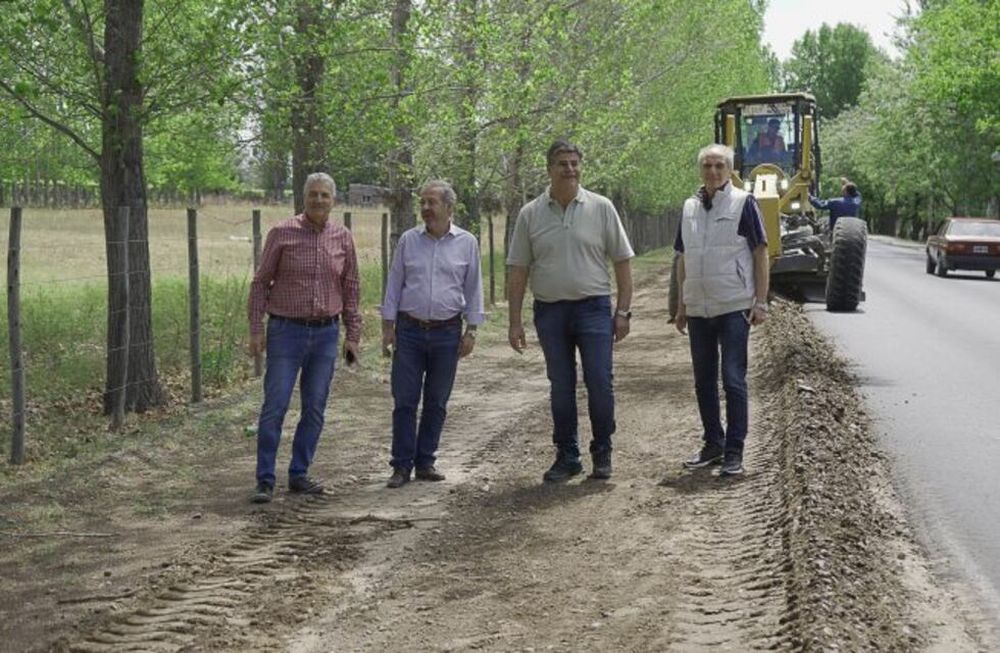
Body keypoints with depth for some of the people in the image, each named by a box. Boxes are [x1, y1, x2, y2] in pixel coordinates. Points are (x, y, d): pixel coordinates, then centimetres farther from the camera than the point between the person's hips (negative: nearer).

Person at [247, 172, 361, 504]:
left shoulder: (342, 239, 5)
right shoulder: (282, 233, -4)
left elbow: (350, 288, 12)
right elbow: (261, 282, -1)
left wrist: (353, 335, 9)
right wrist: (256, 330, -6)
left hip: (326, 334, 3)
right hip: (286, 331, -3)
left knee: (315, 410, 7)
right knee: (275, 407, -5)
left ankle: (299, 474, 18)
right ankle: (265, 480, 1)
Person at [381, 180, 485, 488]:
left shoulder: (467, 243, 2)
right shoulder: (408, 240, 4)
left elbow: (473, 289, 5)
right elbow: (394, 284, 7)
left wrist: (471, 330, 1)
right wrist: (388, 326, 2)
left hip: (447, 333, 0)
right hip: (409, 330, 0)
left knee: (437, 402, 6)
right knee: (404, 401, -1)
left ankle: (425, 461, 17)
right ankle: (402, 465, 5)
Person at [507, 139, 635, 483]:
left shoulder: (601, 208, 1)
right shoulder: (530, 214, 4)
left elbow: (622, 261, 4)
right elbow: (518, 272, 5)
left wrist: (622, 311, -3)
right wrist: (515, 322, 1)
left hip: (593, 307, -1)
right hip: (550, 311, 2)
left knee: (600, 383, -5)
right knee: (560, 388, 8)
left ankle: (602, 453, 11)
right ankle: (566, 456, 18)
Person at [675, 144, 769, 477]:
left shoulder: (743, 203, -4)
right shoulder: (690, 207, 11)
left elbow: (760, 254, -4)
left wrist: (760, 301, -9)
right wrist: (682, 305, 14)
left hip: (734, 308, -5)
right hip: (698, 309, 6)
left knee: (733, 380, -4)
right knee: (704, 381, 11)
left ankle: (734, 451, 1)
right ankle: (713, 444, 23)